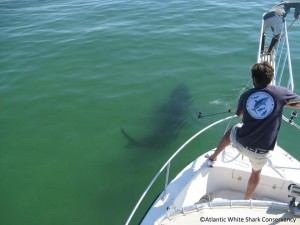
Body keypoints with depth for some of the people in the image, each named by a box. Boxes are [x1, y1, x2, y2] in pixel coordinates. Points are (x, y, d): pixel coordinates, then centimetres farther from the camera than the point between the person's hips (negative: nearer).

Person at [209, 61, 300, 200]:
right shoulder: (280, 93, -10)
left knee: (231, 131, 36)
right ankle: (247, 199, 48)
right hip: (261, 151, -1)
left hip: (240, 143, 2)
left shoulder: (246, 95, -2)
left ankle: (213, 157, 48)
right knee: (256, 171, 29)